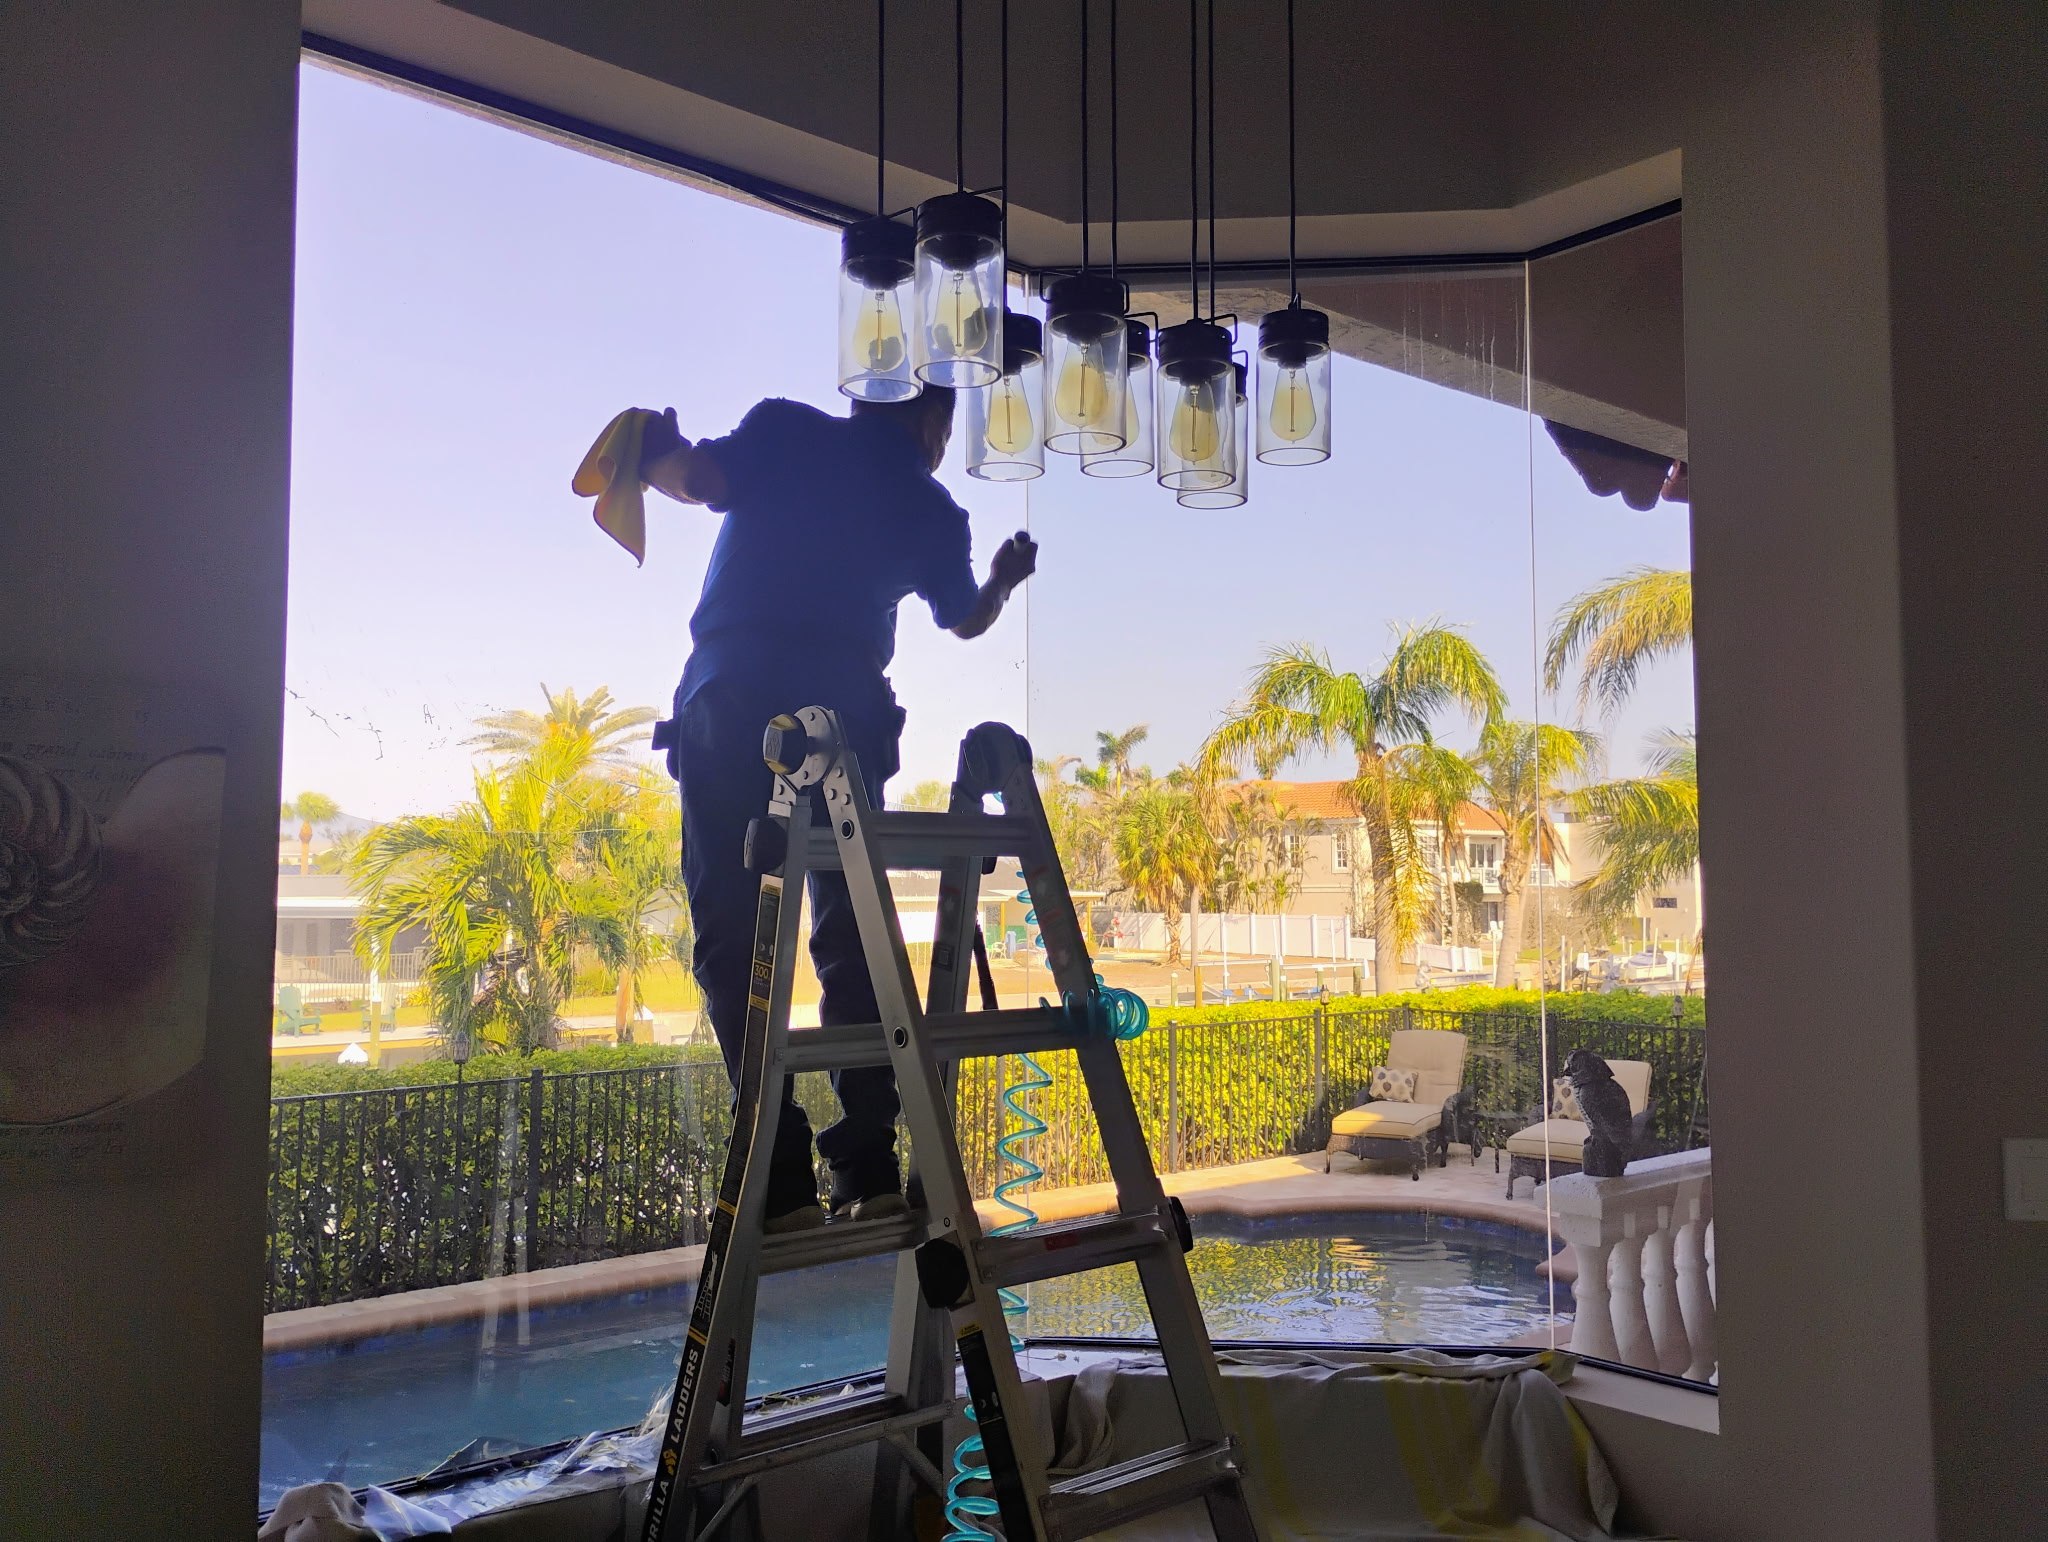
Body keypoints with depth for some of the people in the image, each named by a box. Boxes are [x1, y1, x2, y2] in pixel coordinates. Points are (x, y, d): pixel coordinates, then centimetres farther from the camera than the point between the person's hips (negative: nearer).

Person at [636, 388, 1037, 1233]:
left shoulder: (786, 428, 11)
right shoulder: (934, 510, 17)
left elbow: (703, 479, -7)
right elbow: (967, 618, 33)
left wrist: (654, 456, 12)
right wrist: (1005, 577, 52)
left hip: (729, 703, -2)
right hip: (847, 714, 2)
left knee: (730, 936, -1)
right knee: (853, 940, 9)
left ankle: (782, 1179, -7)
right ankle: (869, 1169, 4)